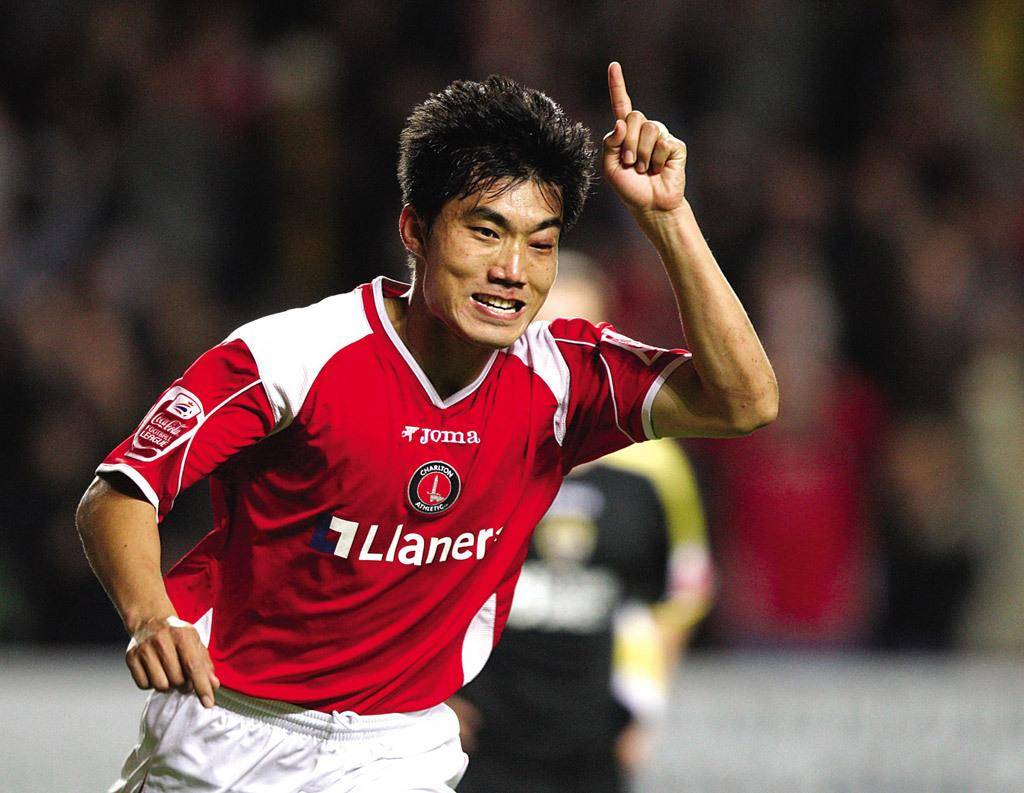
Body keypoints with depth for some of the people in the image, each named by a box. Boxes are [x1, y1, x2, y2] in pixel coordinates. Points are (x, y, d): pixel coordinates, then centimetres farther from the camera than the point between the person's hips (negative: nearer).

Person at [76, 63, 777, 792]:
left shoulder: (559, 376, -10)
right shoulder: (297, 355, -20)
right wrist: (150, 616, -37)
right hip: (224, 729, -2)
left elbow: (744, 402, -22)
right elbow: (120, 492, -16)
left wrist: (665, 214, -29)